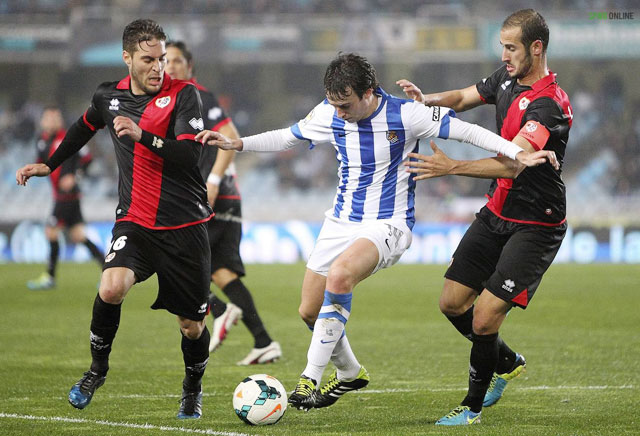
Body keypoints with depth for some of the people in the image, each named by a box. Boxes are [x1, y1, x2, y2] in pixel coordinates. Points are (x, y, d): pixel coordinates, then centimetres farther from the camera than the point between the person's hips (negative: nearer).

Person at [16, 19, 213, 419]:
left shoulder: (184, 95, -10)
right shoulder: (109, 96, 4)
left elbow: (190, 154, -22)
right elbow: (85, 128, 27)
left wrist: (143, 135, -33)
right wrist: (49, 165, 32)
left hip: (184, 225, -2)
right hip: (134, 221, 2)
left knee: (192, 326, 5)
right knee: (111, 288, -27)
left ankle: (193, 389, 36)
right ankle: (98, 369, -2)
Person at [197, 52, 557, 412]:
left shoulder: (404, 114, -17)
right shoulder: (329, 114, -4)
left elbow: (468, 131, -14)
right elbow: (288, 137, 15)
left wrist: (517, 153, -25)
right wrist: (236, 144, 7)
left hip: (388, 224, -6)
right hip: (341, 221, 6)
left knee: (340, 274, -34)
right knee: (310, 311, 5)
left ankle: (311, 379, -29)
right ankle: (349, 372, 35)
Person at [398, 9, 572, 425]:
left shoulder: (549, 105, -25)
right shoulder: (507, 79, 2)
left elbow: (513, 164, -35)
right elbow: (463, 98, 17)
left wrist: (451, 167, -43)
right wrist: (424, 98, -3)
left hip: (535, 227, -8)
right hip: (496, 214, 8)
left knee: (485, 317, -12)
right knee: (452, 302, 9)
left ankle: (473, 406, 9)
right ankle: (508, 363, 34)